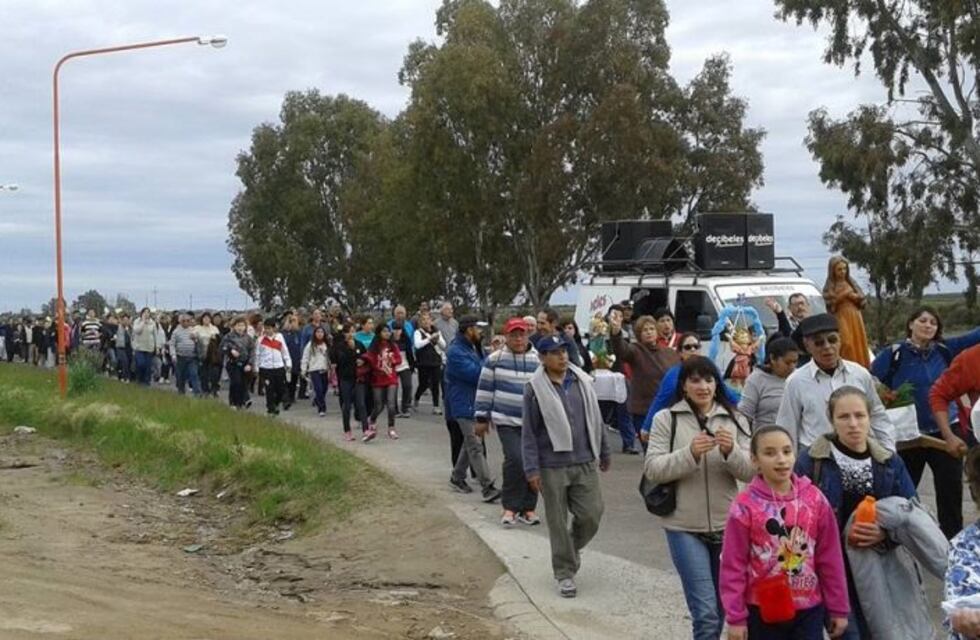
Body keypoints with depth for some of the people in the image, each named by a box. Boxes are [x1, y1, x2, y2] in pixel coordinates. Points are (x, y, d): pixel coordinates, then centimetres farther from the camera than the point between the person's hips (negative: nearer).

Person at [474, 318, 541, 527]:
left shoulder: (538, 360, 6)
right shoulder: (494, 360, 0)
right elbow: (485, 389, 4)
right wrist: (482, 418, 3)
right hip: (506, 421, -3)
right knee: (515, 460, -17)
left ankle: (527, 507, 21)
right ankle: (510, 507, -2)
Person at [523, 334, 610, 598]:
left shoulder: (582, 381, 4)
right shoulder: (535, 389, -7)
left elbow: (595, 418, 14)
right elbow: (528, 433, -5)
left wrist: (604, 452, 18)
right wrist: (532, 469, -9)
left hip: (585, 463, 3)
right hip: (552, 467, -3)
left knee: (591, 515, 3)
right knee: (558, 522, 4)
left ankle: (573, 547, 33)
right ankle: (565, 573, 19)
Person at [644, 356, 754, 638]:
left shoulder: (735, 419, 4)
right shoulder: (666, 419, -3)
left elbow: (751, 472, 0)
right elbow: (652, 469, -9)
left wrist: (731, 451, -20)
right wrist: (690, 453, -23)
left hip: (727, 525, 3)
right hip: (684, 528, -3)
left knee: (720, 608, 17)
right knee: (705, 612, -9)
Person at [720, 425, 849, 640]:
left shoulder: (815, 499, -3)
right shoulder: (745, 505, -10)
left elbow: (830, 558, 2)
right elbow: (733, 564, -8)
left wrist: (838, 608, 5)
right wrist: (735, 617, -7)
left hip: (809, 608, 2)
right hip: (763, 609, -2)